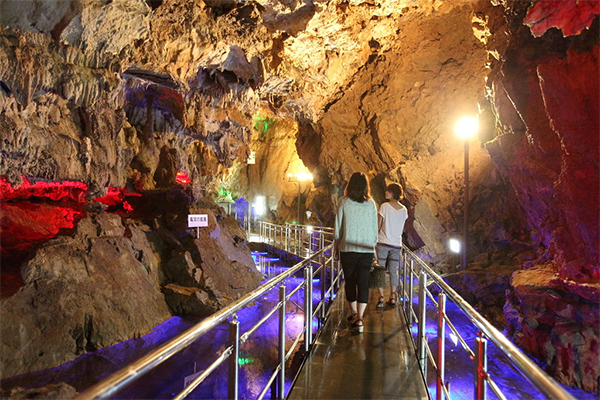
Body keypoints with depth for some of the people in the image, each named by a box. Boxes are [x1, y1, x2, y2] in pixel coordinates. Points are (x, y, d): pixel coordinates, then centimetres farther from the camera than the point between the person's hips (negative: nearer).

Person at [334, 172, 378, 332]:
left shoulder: (344, 202, -4)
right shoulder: (371, 204, 1)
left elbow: (338, 228, -1)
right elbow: (375, 229, 6)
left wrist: (335, 247, 10)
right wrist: (373, 247, 18)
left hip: (347, 248, -1)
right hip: (366, 249, 1)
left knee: (349, 281, 13)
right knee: (363, 282, 4)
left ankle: (354, 314, 24)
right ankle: (359, 318, -5)